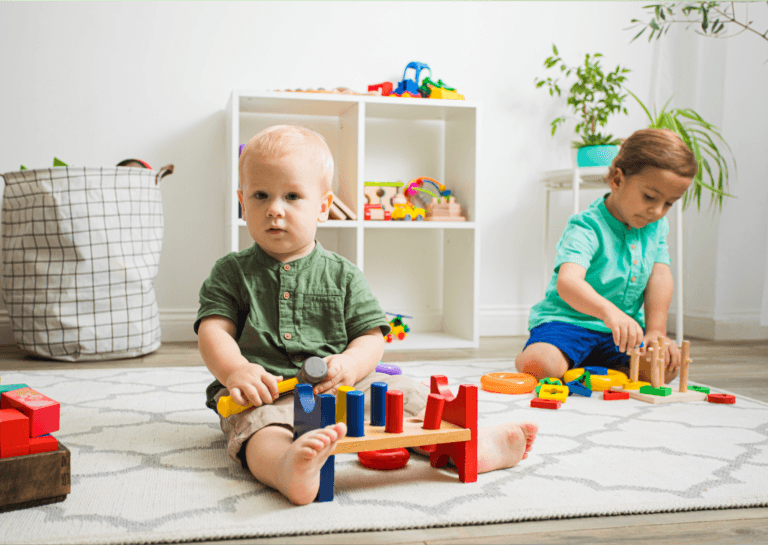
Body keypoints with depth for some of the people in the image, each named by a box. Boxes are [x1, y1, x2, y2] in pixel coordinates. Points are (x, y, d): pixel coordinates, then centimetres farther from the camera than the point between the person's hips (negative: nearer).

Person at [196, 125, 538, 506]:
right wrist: (236, 371, -23)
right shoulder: (231, 273, 10)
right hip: (265, 394, -3)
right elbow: (213, 331, -1)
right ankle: (288, 468, -66)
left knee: (403, 395, -16)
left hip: (338, 388, 4)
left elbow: (371, 338, 7)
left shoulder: (342, 275, 11)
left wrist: (349, 366, -17)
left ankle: (470, 445, -24)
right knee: (260, 426, -36)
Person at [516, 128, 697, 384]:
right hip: (567, 321, -6)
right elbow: (567, 282, -37)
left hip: (624, 327, 7)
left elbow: (659, 276, -3)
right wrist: (609, 311, -55)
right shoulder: (587, 228, -21)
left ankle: (583, 369, 1)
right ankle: (524, 356, 5)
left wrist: (656, 331, -17)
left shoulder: (656, 227, 3)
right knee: (540, 365, -33)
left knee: (666, 366, -13)